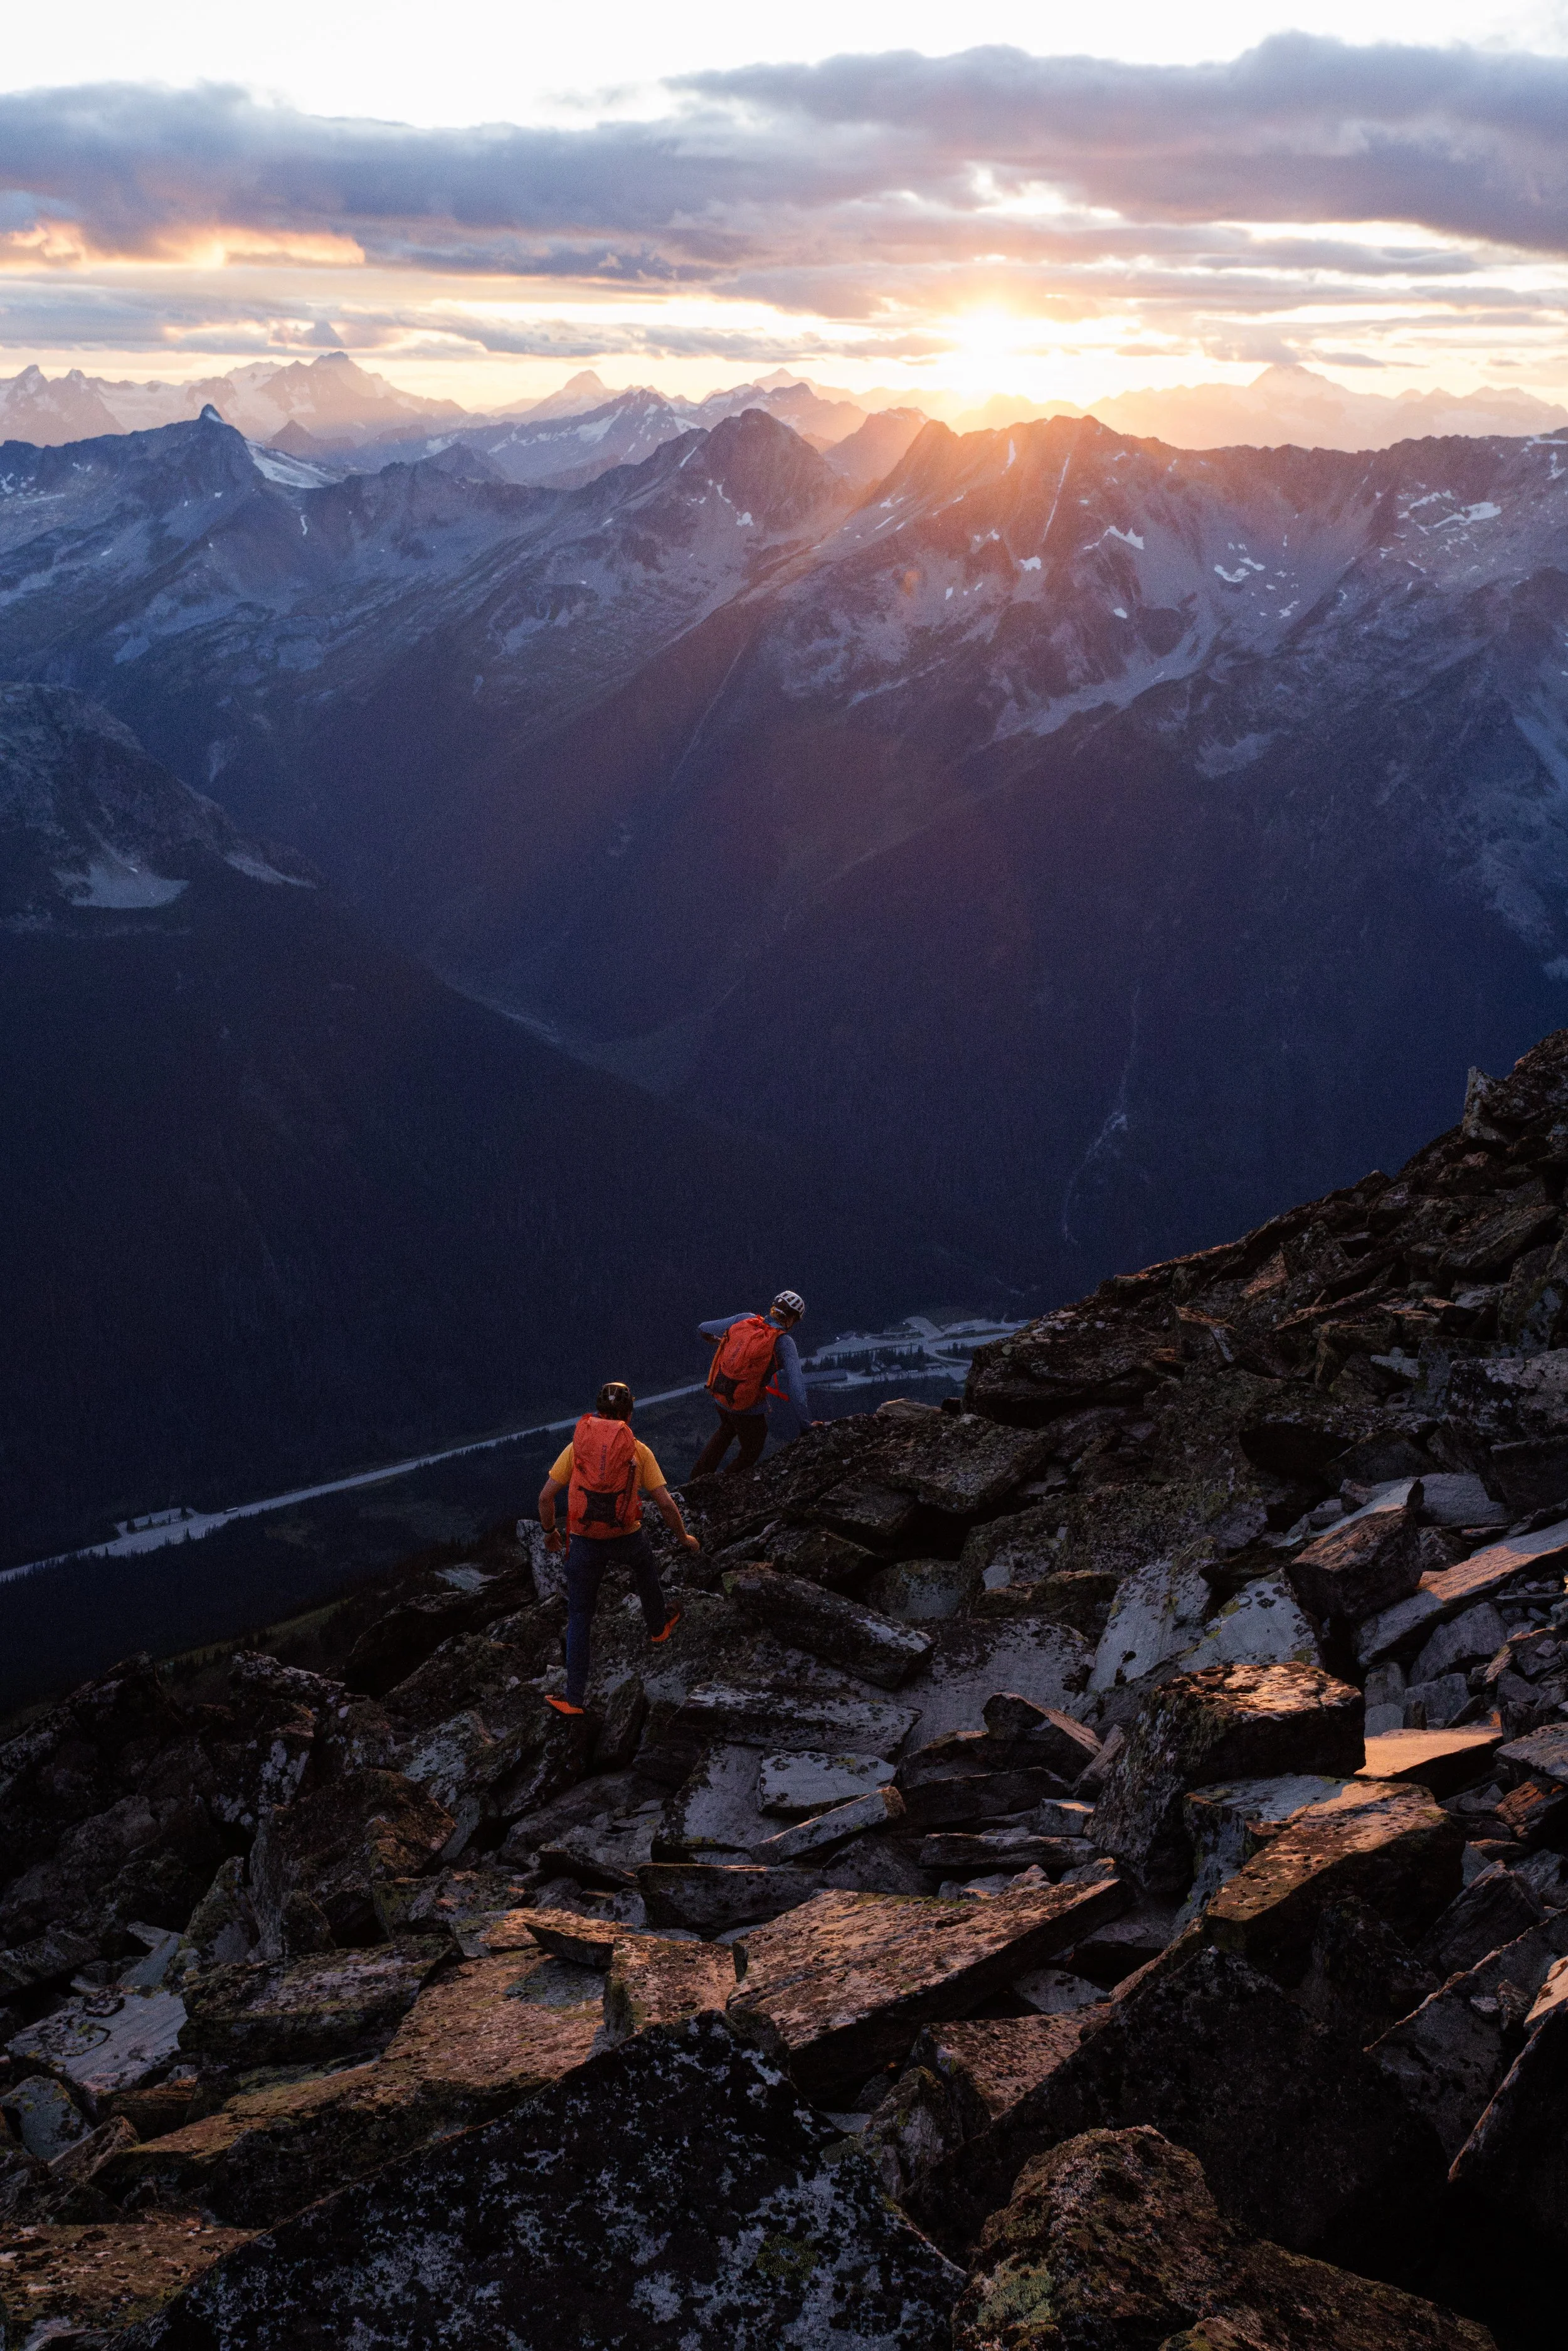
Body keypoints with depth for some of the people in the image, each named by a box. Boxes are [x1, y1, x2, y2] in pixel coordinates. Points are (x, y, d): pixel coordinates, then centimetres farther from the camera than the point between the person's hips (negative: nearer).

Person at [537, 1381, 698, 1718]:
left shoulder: (577, 1446, 1)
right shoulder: (639, 1451, -2)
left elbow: (546, 1496, 0)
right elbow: (666, 1504, -4)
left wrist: (550, 1531, 18)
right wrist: (684, 1537, 13)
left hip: (585, 1545, 0)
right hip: (628, 1540, 0)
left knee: (578, 1621, 11)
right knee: (645, 1567, 37)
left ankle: (573, 1699, 11)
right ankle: (658, 1627, 59)